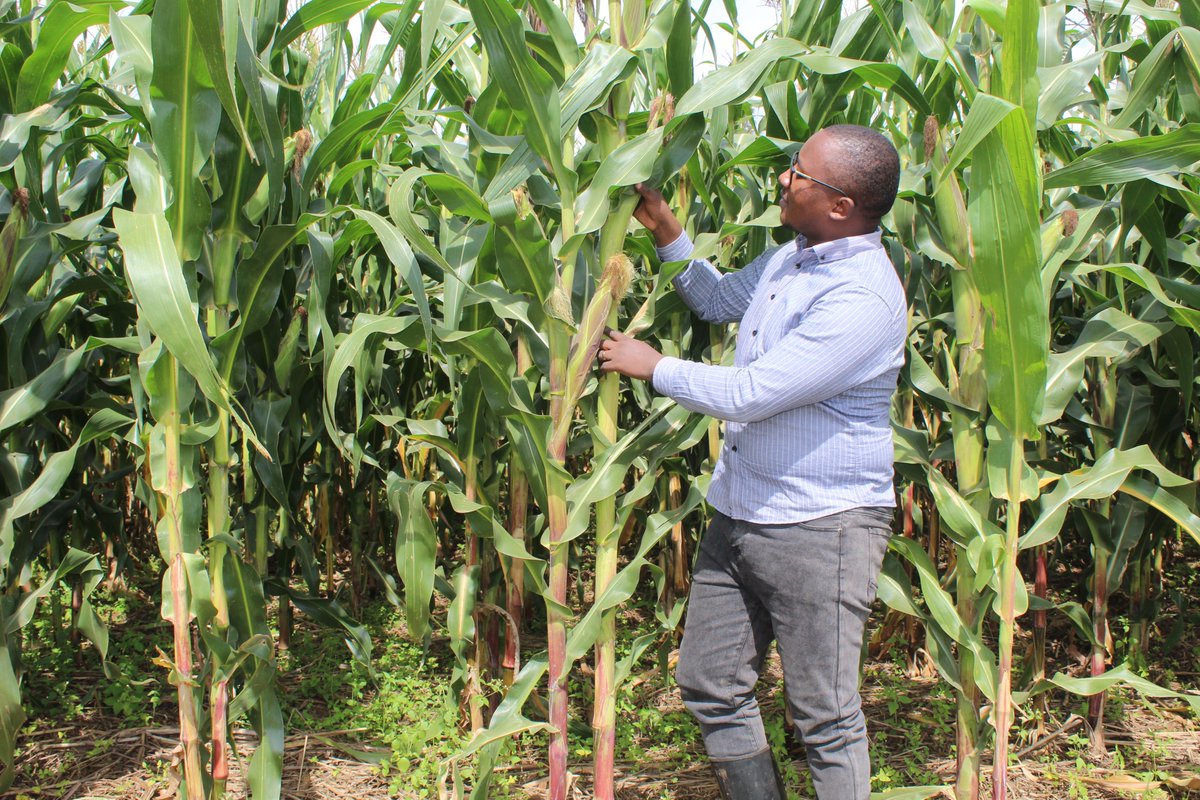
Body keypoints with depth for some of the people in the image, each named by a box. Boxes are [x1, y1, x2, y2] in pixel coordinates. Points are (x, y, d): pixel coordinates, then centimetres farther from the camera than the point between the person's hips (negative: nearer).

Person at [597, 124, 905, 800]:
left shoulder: (863, 297, -23)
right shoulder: (790, 258, 7)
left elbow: (749, 394, -25)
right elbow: (718, 300, 28)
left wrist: (653, 366, -10)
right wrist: (664, 227, 16)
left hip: (820, 528, -9)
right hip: (738, 517, 9)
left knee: (825, 717, 2)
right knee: (710, 687, 16)